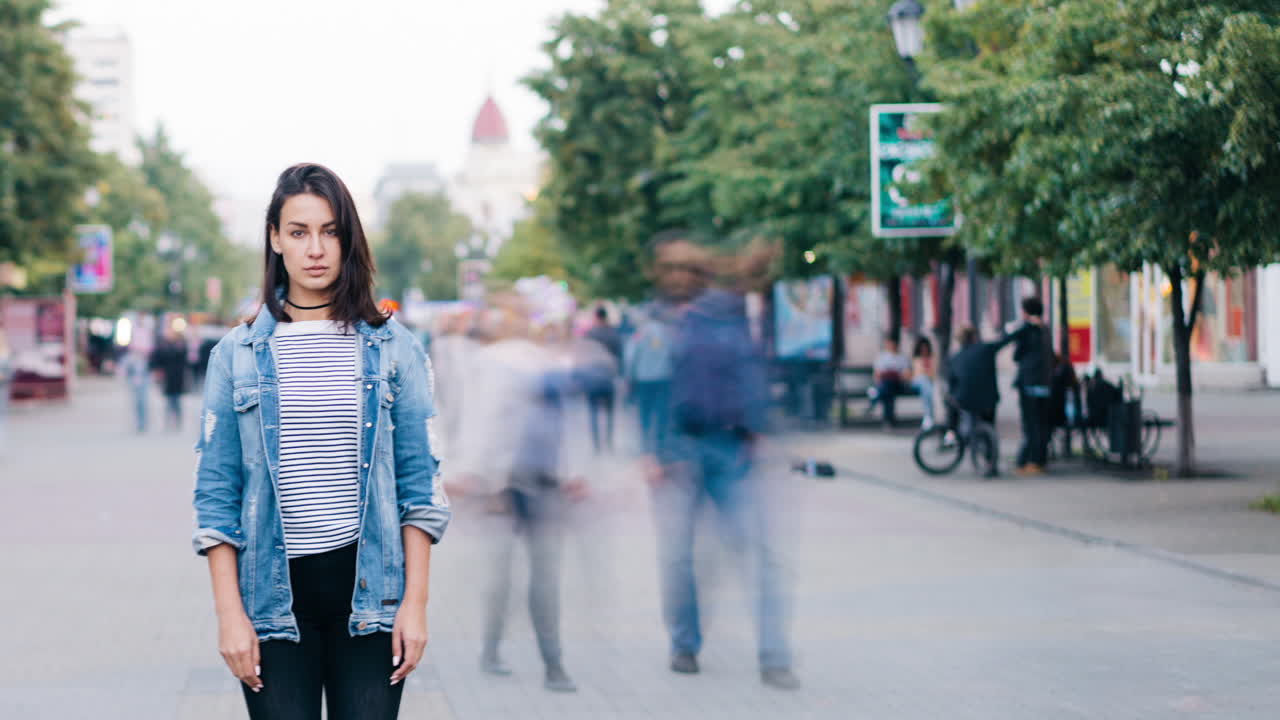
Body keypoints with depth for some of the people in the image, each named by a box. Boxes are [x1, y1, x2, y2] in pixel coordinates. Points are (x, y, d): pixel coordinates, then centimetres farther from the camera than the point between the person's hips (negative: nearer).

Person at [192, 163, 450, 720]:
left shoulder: (393, 349, 5)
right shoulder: (237, 354, 5)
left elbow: (420, 485, 4)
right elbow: (216, 492, 4)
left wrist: (415, 601, -2)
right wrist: (229, 613, -3)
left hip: (368, 588, 0)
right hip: (276, 593, 0)